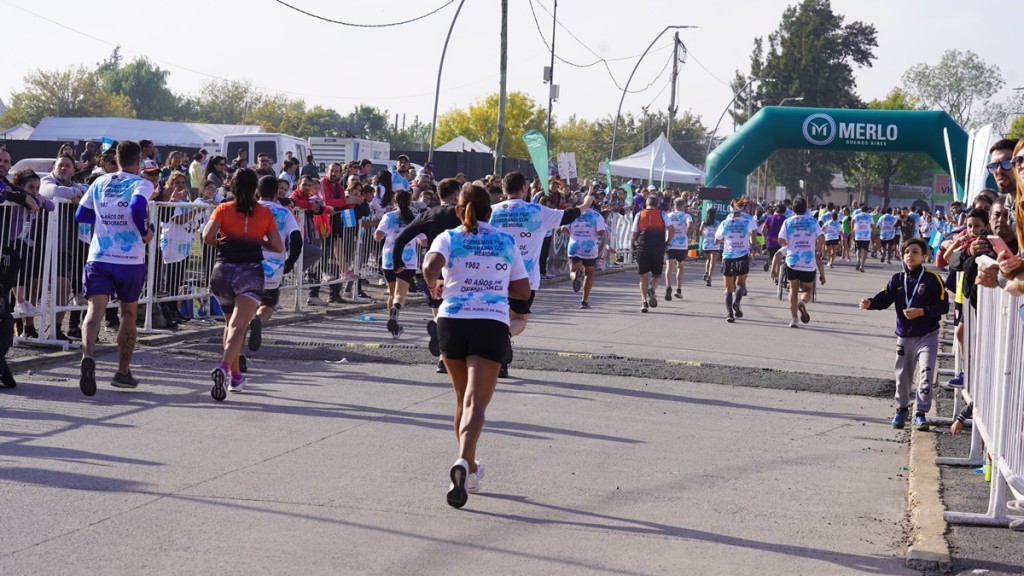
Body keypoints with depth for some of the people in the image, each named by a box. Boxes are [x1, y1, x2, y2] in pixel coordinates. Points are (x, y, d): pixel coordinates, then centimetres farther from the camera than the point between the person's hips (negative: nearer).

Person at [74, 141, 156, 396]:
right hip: (130, 260, -2)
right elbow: (138, 208, -24)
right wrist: (145, 233, -9)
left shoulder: (100, 183, 10)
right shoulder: (142, 184, -3)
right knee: (129, 315, 15)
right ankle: (123, 373, 21)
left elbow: (81, 214, 16)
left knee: (95, 310, -8)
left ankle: (88, 356, -36)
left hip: (98, 258, 2)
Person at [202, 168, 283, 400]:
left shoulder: (223, 209, 5)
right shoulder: (265, 213, 6)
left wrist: (221, 242, 11)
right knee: (238, 325, -13)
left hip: (223, 270, 2)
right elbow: (278, 247, 7)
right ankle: (224, 367, -38)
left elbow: (207, 236, -8)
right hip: (251, 272, -2)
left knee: (230, 323, 22)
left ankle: (235, 375, 30)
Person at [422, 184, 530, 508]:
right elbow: (524, 292, 15)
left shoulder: (448, 238, 6)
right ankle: (462, 462, -33)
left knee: (463, 400, 19)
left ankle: (470, 471, 29)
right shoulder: (507, 242, 12)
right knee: (476, 403, -8)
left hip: (452, 321, 1)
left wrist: (434, 288, 3)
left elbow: (430, 267, -16)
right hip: (492, 324, -1)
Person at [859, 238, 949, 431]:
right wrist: (870, 303, -25)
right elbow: (884, 298, -5)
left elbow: (943, 306, -9)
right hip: (904, 336, 4)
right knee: (903, 376, 14)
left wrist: (921, 312, -19)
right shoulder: (897, 279, 2)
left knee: (925, 374, -14)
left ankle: (920, 412, -4)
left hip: (927, 335, -4)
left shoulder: (932, 279, -8)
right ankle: (902, 409, 34)